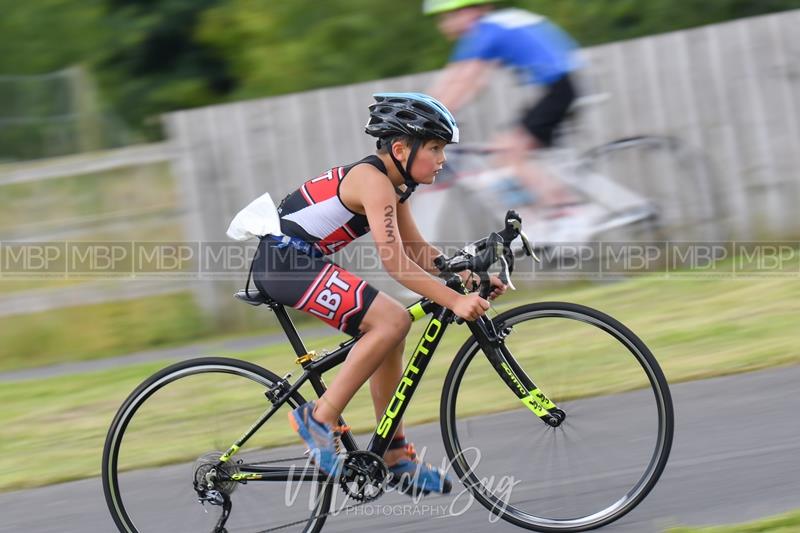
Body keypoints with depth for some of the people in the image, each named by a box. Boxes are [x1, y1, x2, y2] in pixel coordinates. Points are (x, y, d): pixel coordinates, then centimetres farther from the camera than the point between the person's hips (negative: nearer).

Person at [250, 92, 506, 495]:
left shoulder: (393, 184, 13)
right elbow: (393, 261, -26)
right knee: (392, 321, -19)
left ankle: (396, 458, 15)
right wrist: (454, 301, -30)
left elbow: (417, 250, 15)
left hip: (299, 262, 11)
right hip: (284, 260, -11)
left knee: (388, 331, 11)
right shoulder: (373, 179, -18)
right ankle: (321, 419, -13)